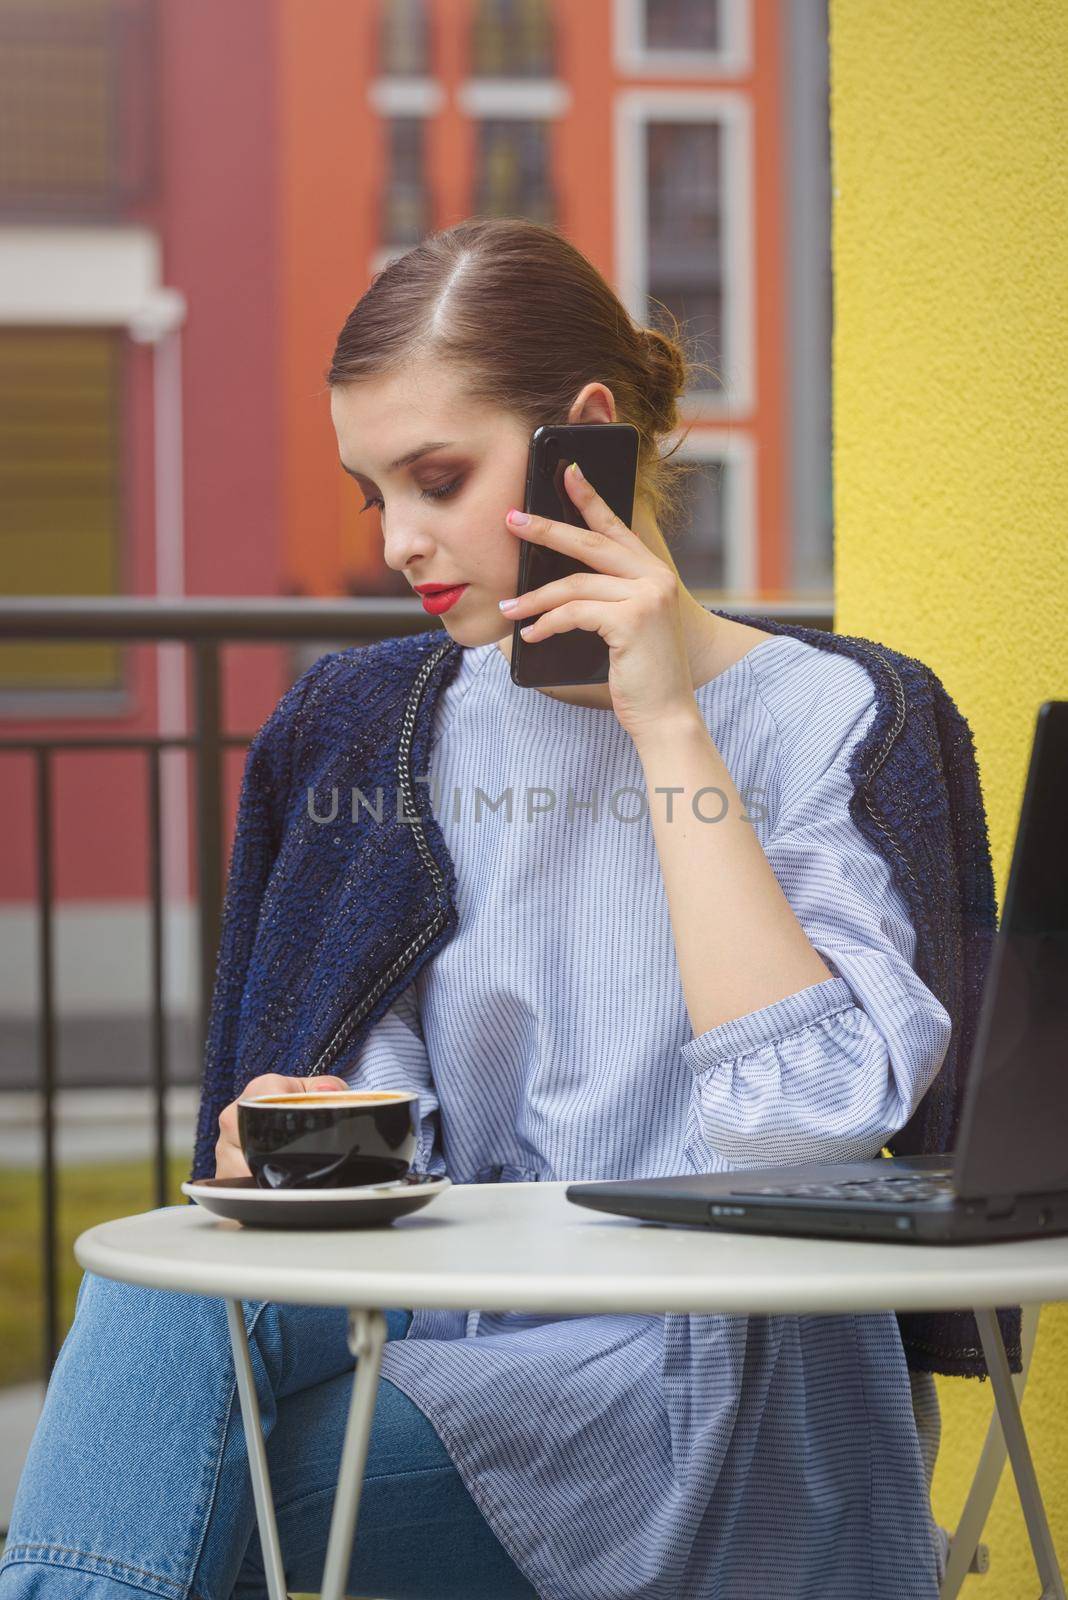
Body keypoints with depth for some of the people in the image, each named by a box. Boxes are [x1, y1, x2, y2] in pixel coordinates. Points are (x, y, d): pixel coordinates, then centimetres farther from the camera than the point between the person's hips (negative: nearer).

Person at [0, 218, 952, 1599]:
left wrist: (667, 723, -16)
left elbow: (804, 1120, -19)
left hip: (697, 1376, -5)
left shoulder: (816, 718, -4)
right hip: (458, 1313, 5)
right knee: (161, 1282, -28)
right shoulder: (384, 723, 12)